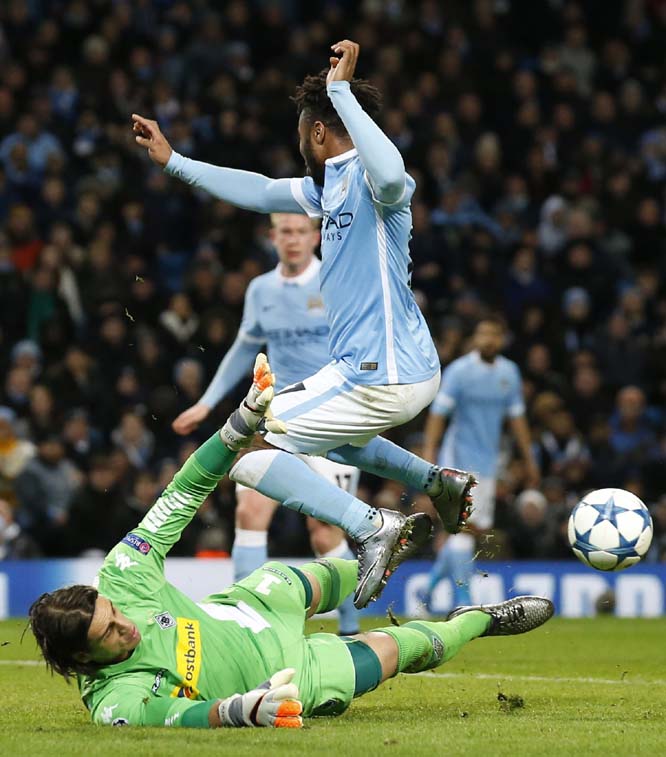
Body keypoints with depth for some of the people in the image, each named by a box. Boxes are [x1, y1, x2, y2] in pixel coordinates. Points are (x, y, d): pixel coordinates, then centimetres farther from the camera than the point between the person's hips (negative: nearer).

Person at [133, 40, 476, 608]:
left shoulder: (369, 179, -16)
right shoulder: (331, 185, 13)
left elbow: (392, 177, -42)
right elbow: (261, 192, 28)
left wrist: (341, 92, -35)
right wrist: (174, 162, 33)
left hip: (382, 379, -10)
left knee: (240, 451, -8)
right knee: (319, 430, 39)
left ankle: (372, 528, -14)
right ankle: (436, 483, 28)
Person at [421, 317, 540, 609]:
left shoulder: (509, 372, 8)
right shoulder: (459, 370, -9)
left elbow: (516, 417, 16)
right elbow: (438, 412, -14)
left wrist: (529, 459, 15)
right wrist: (428, 451, -24)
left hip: (487, 460, 6)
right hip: (460, 456, -6)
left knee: (479, 528, 7)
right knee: (465, 525, -13)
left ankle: (432, 581, 25)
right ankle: (462, 603, -11)